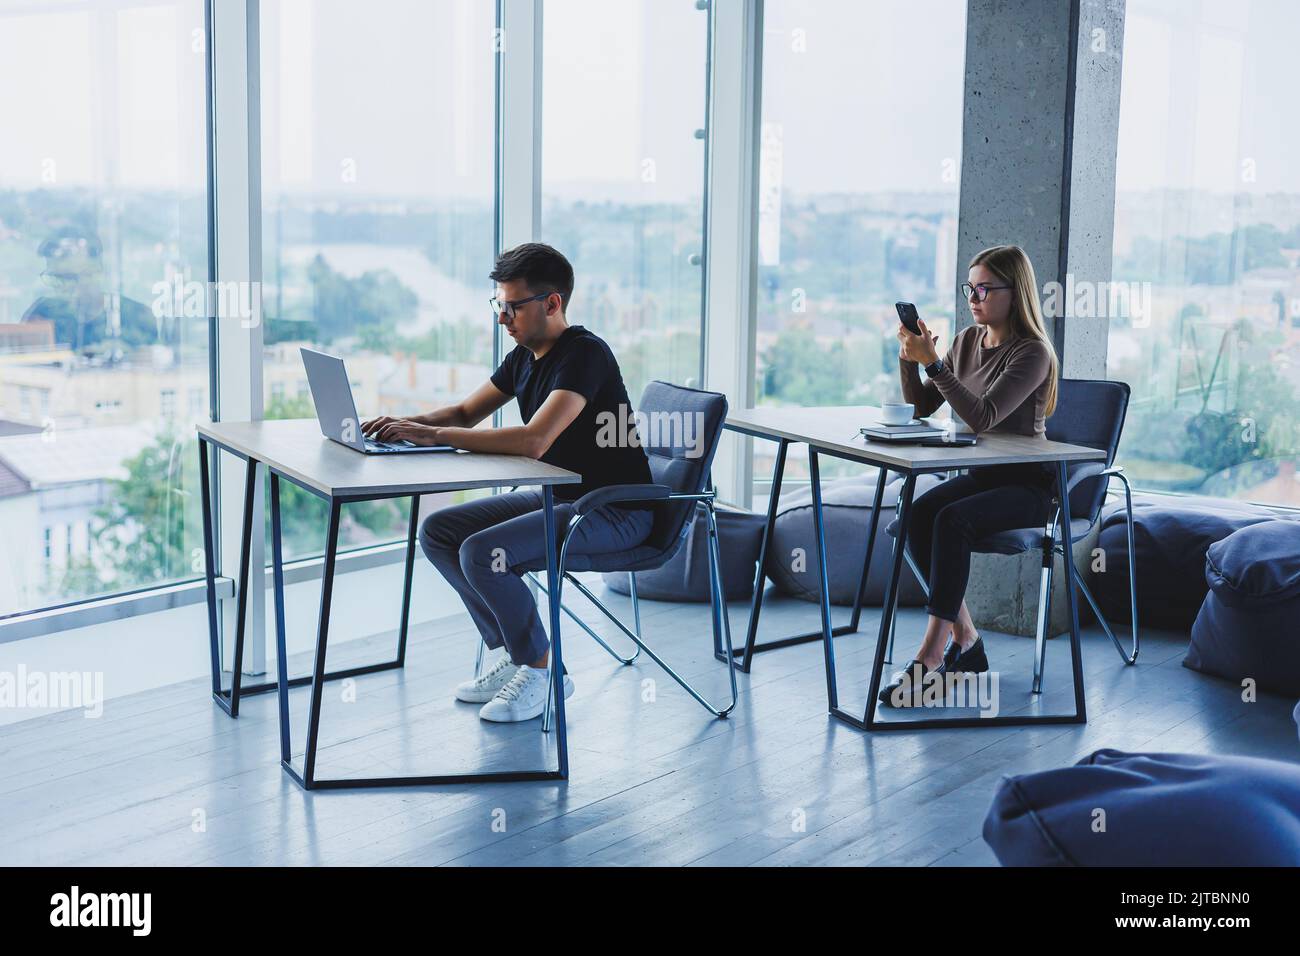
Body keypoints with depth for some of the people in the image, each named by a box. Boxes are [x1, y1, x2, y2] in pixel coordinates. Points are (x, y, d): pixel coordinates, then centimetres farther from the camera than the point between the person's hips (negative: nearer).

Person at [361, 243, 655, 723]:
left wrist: (434, 435, -28)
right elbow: (466, 413, 18)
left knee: (482, 552, -26)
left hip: (614, 510, -10)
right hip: (556, 497, 10)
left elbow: (533, 441, -33)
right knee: (437, 532, 3)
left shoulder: (585, 354, -21)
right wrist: (406, 423, -2)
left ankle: (542, 670, -5)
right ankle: (516, 655, 9)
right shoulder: (525, 357, 7)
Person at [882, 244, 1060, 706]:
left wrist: (932, 362, -29)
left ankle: (930, 658, -29)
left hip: (1027, 484, -7)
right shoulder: (967, 340, 8)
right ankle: (965, 642, -13)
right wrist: (909, 359, -5)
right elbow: (920, 408, 12)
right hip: (982, 476, 7)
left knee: (952, 520, -32)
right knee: (915, 515, -22)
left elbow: (982, 417, -27)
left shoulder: (1032, 352, -15)